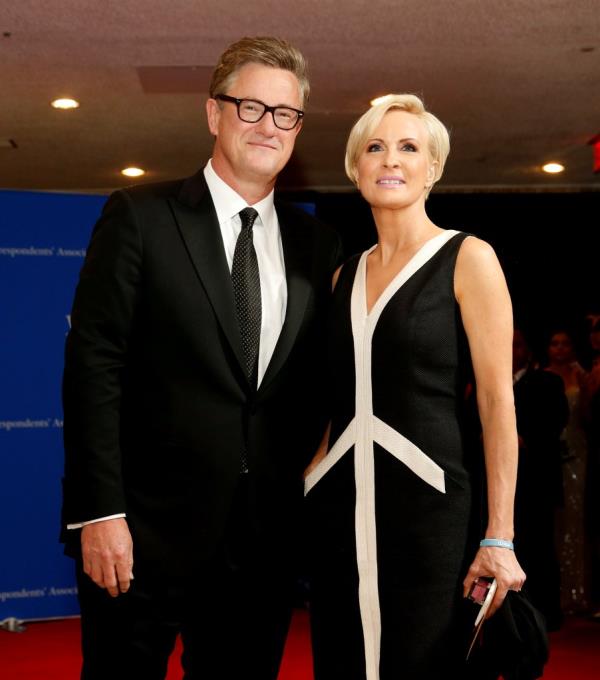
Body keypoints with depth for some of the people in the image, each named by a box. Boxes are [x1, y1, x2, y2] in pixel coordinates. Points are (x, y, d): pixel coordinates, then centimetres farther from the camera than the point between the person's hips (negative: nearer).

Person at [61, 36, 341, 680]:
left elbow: (317, 383, 12)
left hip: (265, 536, 4)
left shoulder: (317, 243, 9)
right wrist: (99, 511, -14)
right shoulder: (139, 216, -3)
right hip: (145, 530, -3)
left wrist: (306, 502, 5)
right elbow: (92, 366, -8)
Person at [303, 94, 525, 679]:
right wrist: (300, 486, 8)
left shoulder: (468, 258, -3)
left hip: (428, 504, -5)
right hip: (338, 508, 5)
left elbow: (498, 401, -7)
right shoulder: (345, 275, 13)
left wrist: (499, 537, -13)